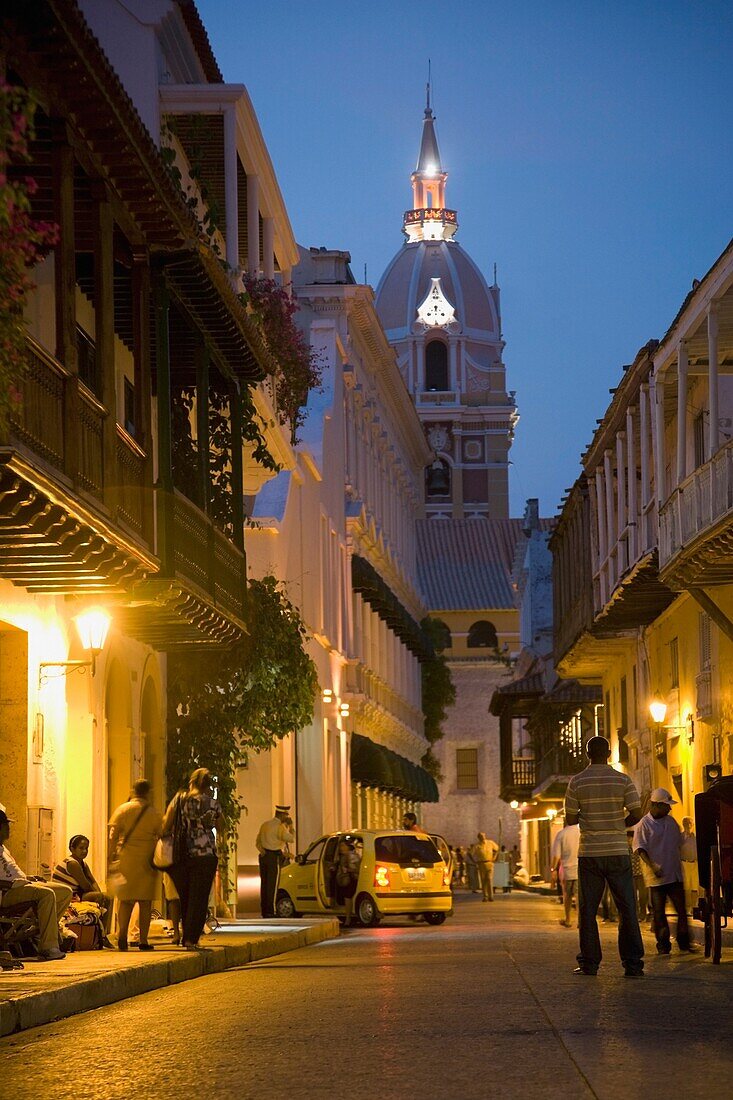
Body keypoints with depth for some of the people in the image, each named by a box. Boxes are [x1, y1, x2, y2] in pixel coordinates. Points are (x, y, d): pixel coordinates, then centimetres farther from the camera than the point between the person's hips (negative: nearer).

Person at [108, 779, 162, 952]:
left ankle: (122, 936, -10)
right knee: (145, 901, 4)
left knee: (125, 900, 6)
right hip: (147, 859, -1)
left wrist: (111, 854, 3)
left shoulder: (122, 810, 2)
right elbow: (161, 837, 0)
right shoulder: (153, 813, 1)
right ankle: (143, 941, 2)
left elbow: (113, 835, -3)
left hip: (126, 858, 1)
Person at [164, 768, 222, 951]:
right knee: (199, 898, 2)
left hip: (181, 854, 3)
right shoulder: (212, 804, -1)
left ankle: (186, 936, 20)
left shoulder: (179, 799, 3)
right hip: (205, 854, -3)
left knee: (184, 897, 15)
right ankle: (191, 939, -3)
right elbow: (220, 826, 13)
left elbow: (166, 825, -1)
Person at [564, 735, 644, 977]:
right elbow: (636, 814, -5)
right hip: (618, 851, 0)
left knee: (587, 911, 7)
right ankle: (633, 964, -1)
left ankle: (589, 963, 7)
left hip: (589, 854, 0)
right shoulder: (623, 780, -3)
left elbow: (570, 819, 1)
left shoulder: (577, 782, -3)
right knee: (627, 909, 3)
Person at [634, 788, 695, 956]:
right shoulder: (644, 824, -7)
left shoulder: (671, 821, 12)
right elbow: (640, 848, -12)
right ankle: (663, 945, 8)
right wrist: (652, 866, -21)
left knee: (681, 909, 6)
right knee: (659, 912, 0)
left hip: (674, 874, 6)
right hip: (656, 877, -5)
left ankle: (684, 942, 15)